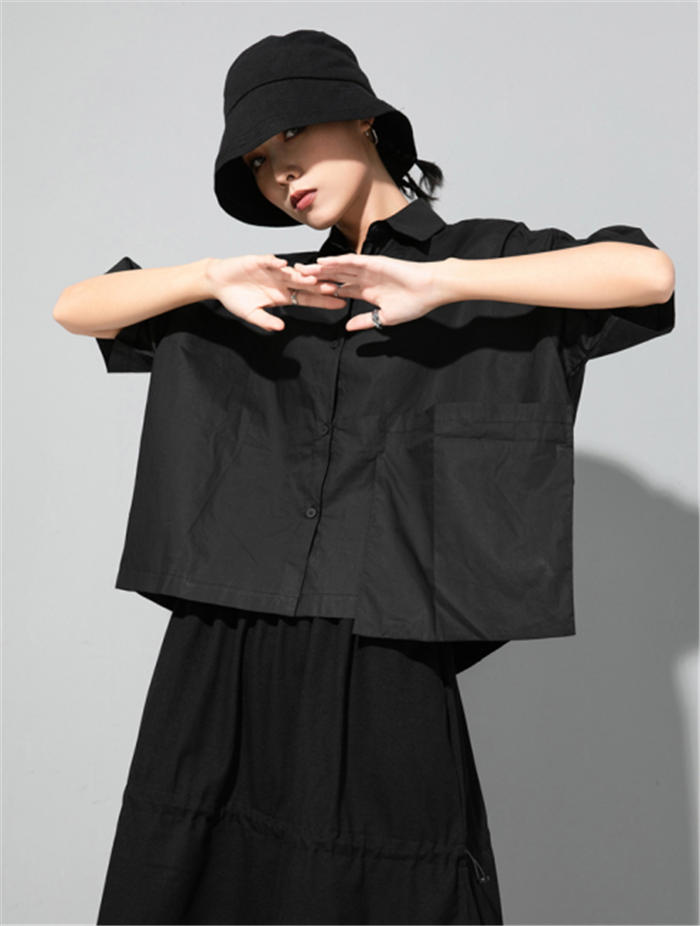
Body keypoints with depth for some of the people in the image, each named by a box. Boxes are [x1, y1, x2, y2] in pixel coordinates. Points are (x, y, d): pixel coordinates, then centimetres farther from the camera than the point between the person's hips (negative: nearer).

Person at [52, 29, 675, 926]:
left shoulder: (488, 258, 8)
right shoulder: (281, 290, 18)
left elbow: (649, 274, -10)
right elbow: (75, 309, 14)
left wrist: (442, 281, -14)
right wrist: (211, 278, -3)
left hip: (384, 681, -3)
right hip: (221, 665, 4)